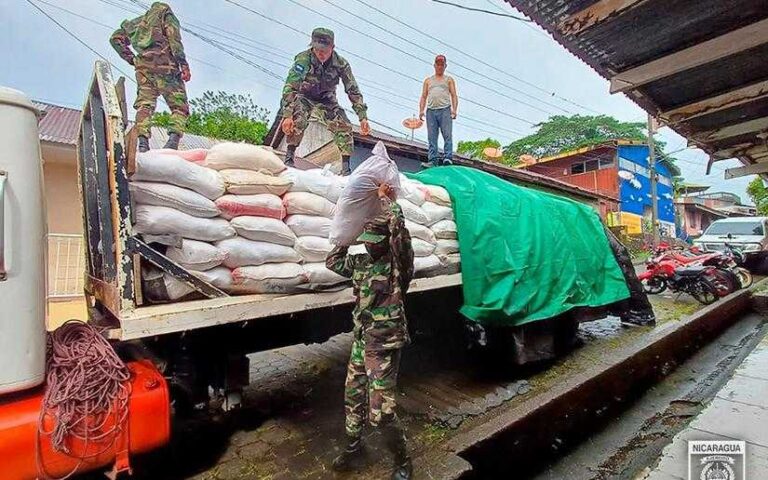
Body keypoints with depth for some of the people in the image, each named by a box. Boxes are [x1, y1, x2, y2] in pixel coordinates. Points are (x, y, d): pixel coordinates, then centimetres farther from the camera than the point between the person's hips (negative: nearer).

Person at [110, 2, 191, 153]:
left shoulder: (138, 22, 31)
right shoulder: (166, 13, 18)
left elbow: (115, 38, 25)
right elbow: (174, 39, -1)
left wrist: (131, 59, 21)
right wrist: (184, 65, -10)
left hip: (143, 66, 5)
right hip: (164, 64, -4)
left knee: (144, 104, -2)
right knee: (179, 106, -7)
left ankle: (142, 142, -20)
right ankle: (173, 140, -30)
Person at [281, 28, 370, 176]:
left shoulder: (341, 63, -22)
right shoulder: (303, 59, -29)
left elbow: (353, 91, -16)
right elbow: (289, 87, -36)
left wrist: (363, 117, -24)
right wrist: (287, 115, -47)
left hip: (326, 98, 3)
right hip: (303, 96, -2)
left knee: (344, 126, -15)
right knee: (298, 121, -32)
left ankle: (346, 167, -8)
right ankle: (288, 158, -17)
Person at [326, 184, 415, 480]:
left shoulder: (398, 263, -14)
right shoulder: (362, 262, 6)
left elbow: (398, 227, -31)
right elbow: (333, 262, 16)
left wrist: (386, 199, -19)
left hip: (385, 344, -7)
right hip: (360, 339, 7)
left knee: (380, 410, -4)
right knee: (353, 397, 20)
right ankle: (353, 445, 45)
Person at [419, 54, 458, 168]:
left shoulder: (449, 79, 19)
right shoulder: (428, 80, 24)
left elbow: (454, 95, 9)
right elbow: (423, 97, 17)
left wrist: (454, 109, -8)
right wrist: (421, 110, 1)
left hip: (445, 110, -2)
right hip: (431, 111, 2)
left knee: (447, 135, -14)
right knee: (432, 138, -4)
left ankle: (448, 158, -20)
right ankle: (432, 161, -7)